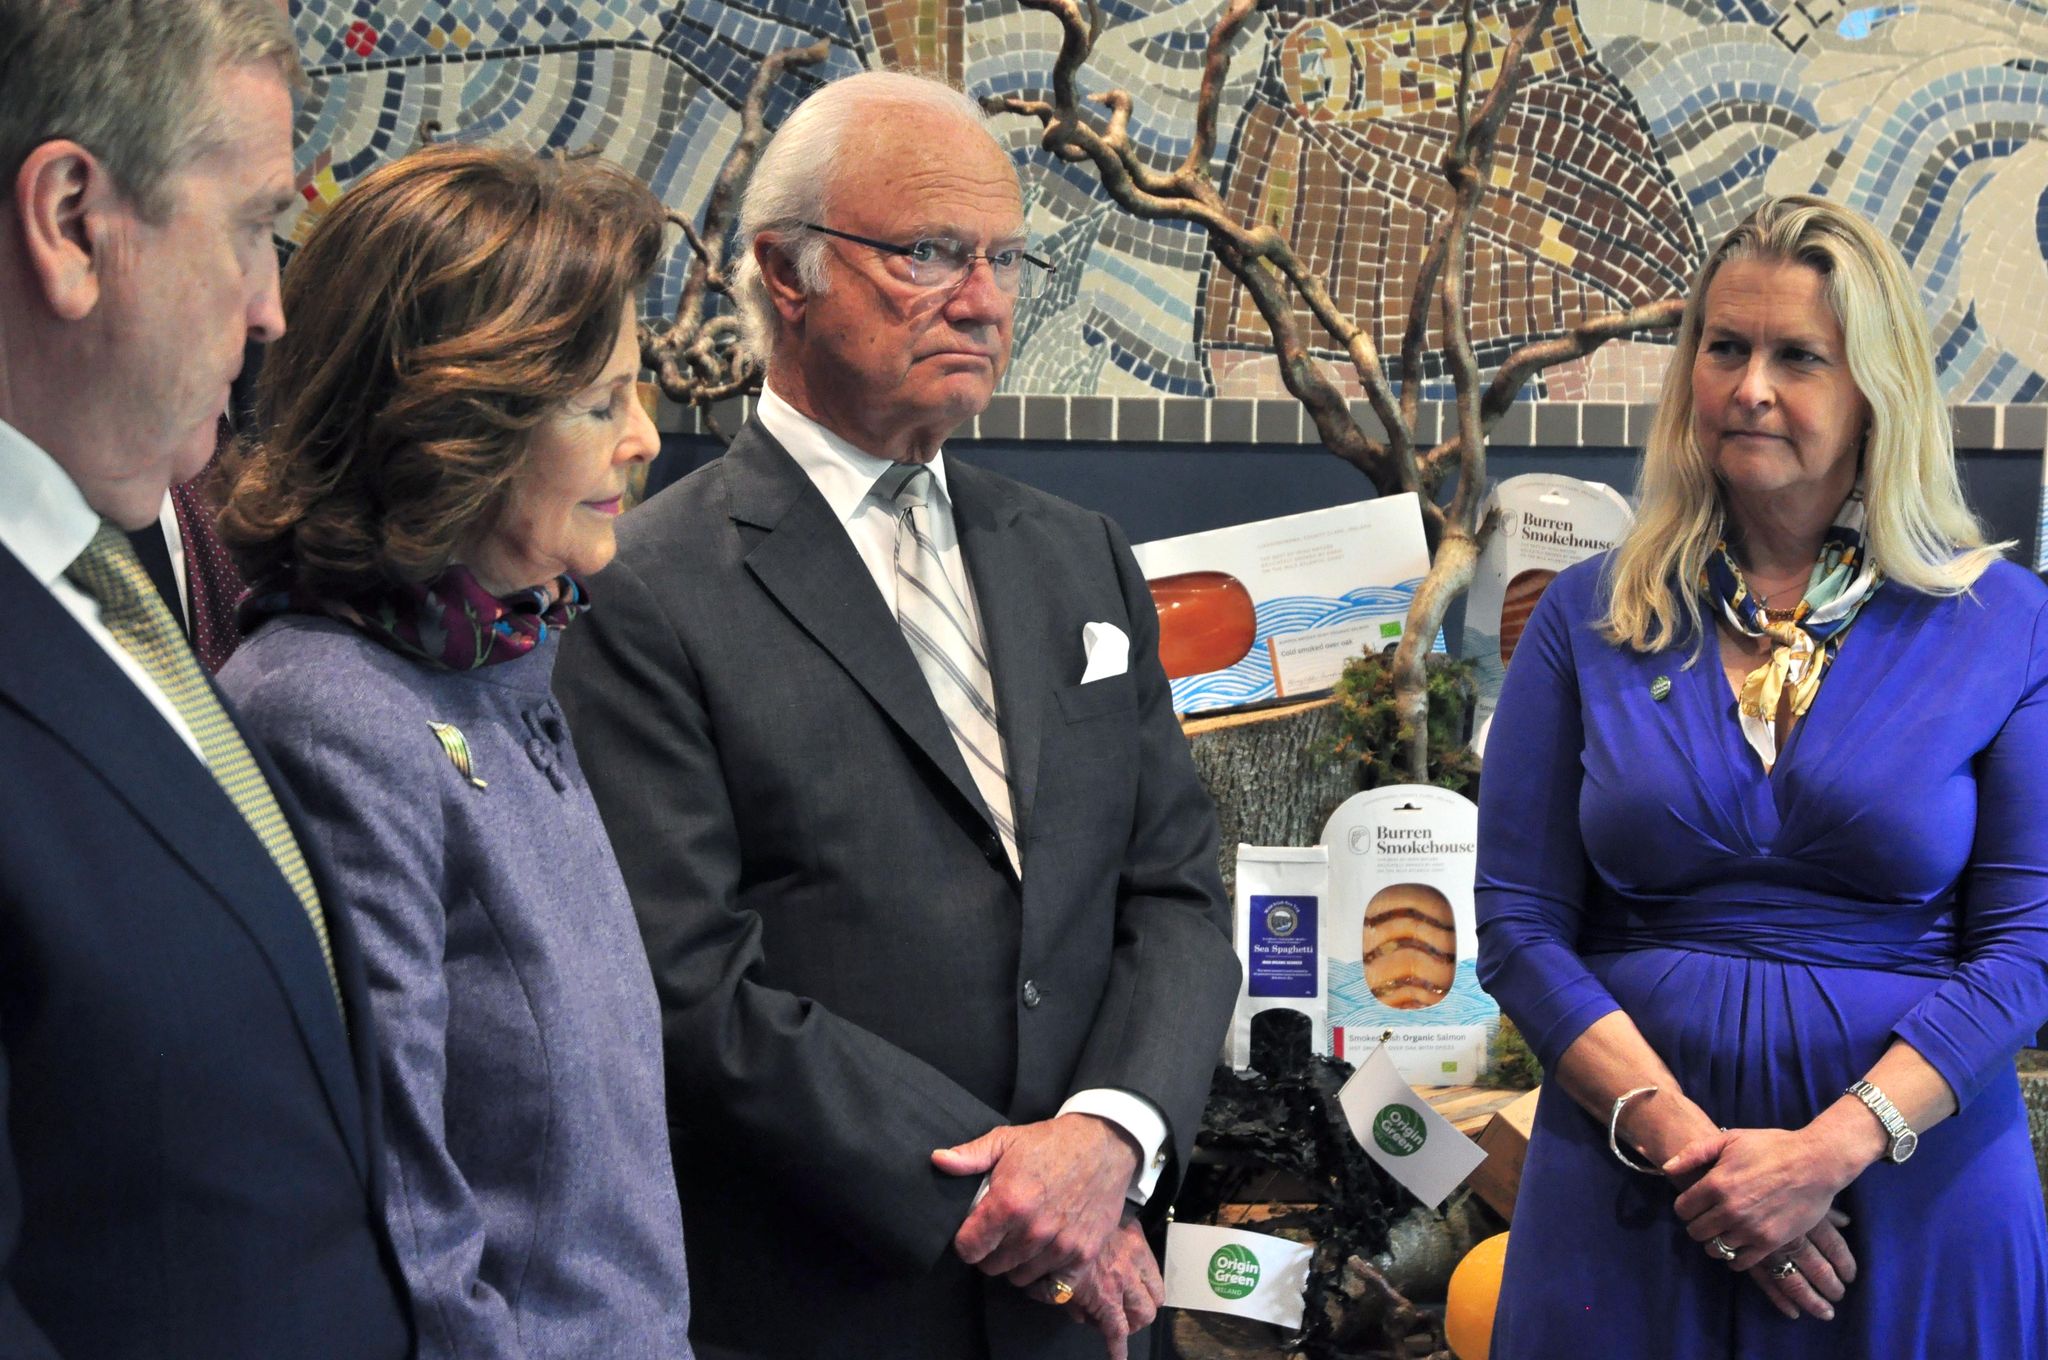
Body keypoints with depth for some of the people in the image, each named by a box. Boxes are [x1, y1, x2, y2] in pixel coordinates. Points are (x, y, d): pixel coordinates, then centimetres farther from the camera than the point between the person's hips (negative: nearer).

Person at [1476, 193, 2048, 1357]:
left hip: (1913, 1182, -1)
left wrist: (1831, 1152, -16)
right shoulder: (1591, 618, 4)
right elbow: (1521, 923, 0)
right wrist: (1677, 1135, -13)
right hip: (1630, 1194, 1)